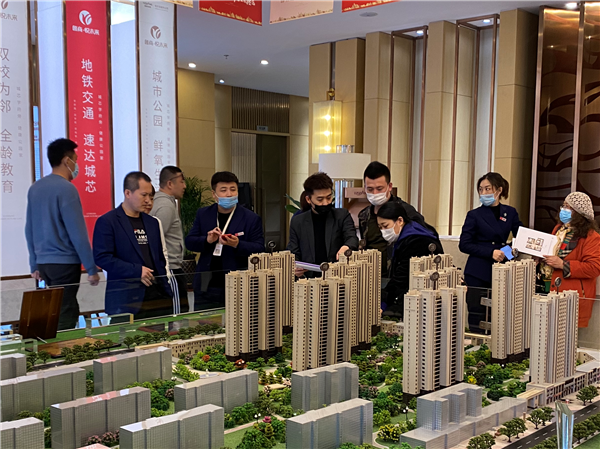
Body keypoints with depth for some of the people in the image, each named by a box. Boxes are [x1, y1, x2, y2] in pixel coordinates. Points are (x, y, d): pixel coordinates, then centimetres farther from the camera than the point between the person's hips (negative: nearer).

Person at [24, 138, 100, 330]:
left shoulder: (35, 188, 9)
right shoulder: (66, 188, -14)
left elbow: (29, 230, 13)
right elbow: (77, 233, -17)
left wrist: (34, 265, 19)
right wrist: (92, 268, -12)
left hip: (44, 262, 8)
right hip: (65, 262, -8)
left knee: (56, 313, 17)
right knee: (64, 317, -3)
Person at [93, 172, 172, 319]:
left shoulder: (152, 222, 18)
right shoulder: (107, 222, -2)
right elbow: (102, 257, -11)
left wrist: (165, 285, 10)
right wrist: (136, 270, -15)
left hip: (158, 298, 6)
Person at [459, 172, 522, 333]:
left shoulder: (510, 213, 12)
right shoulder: (474, 215, 4)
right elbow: (464, 244, -3)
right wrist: (491, 252, -13)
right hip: (479, 273, -2)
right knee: (477, 321, -4)